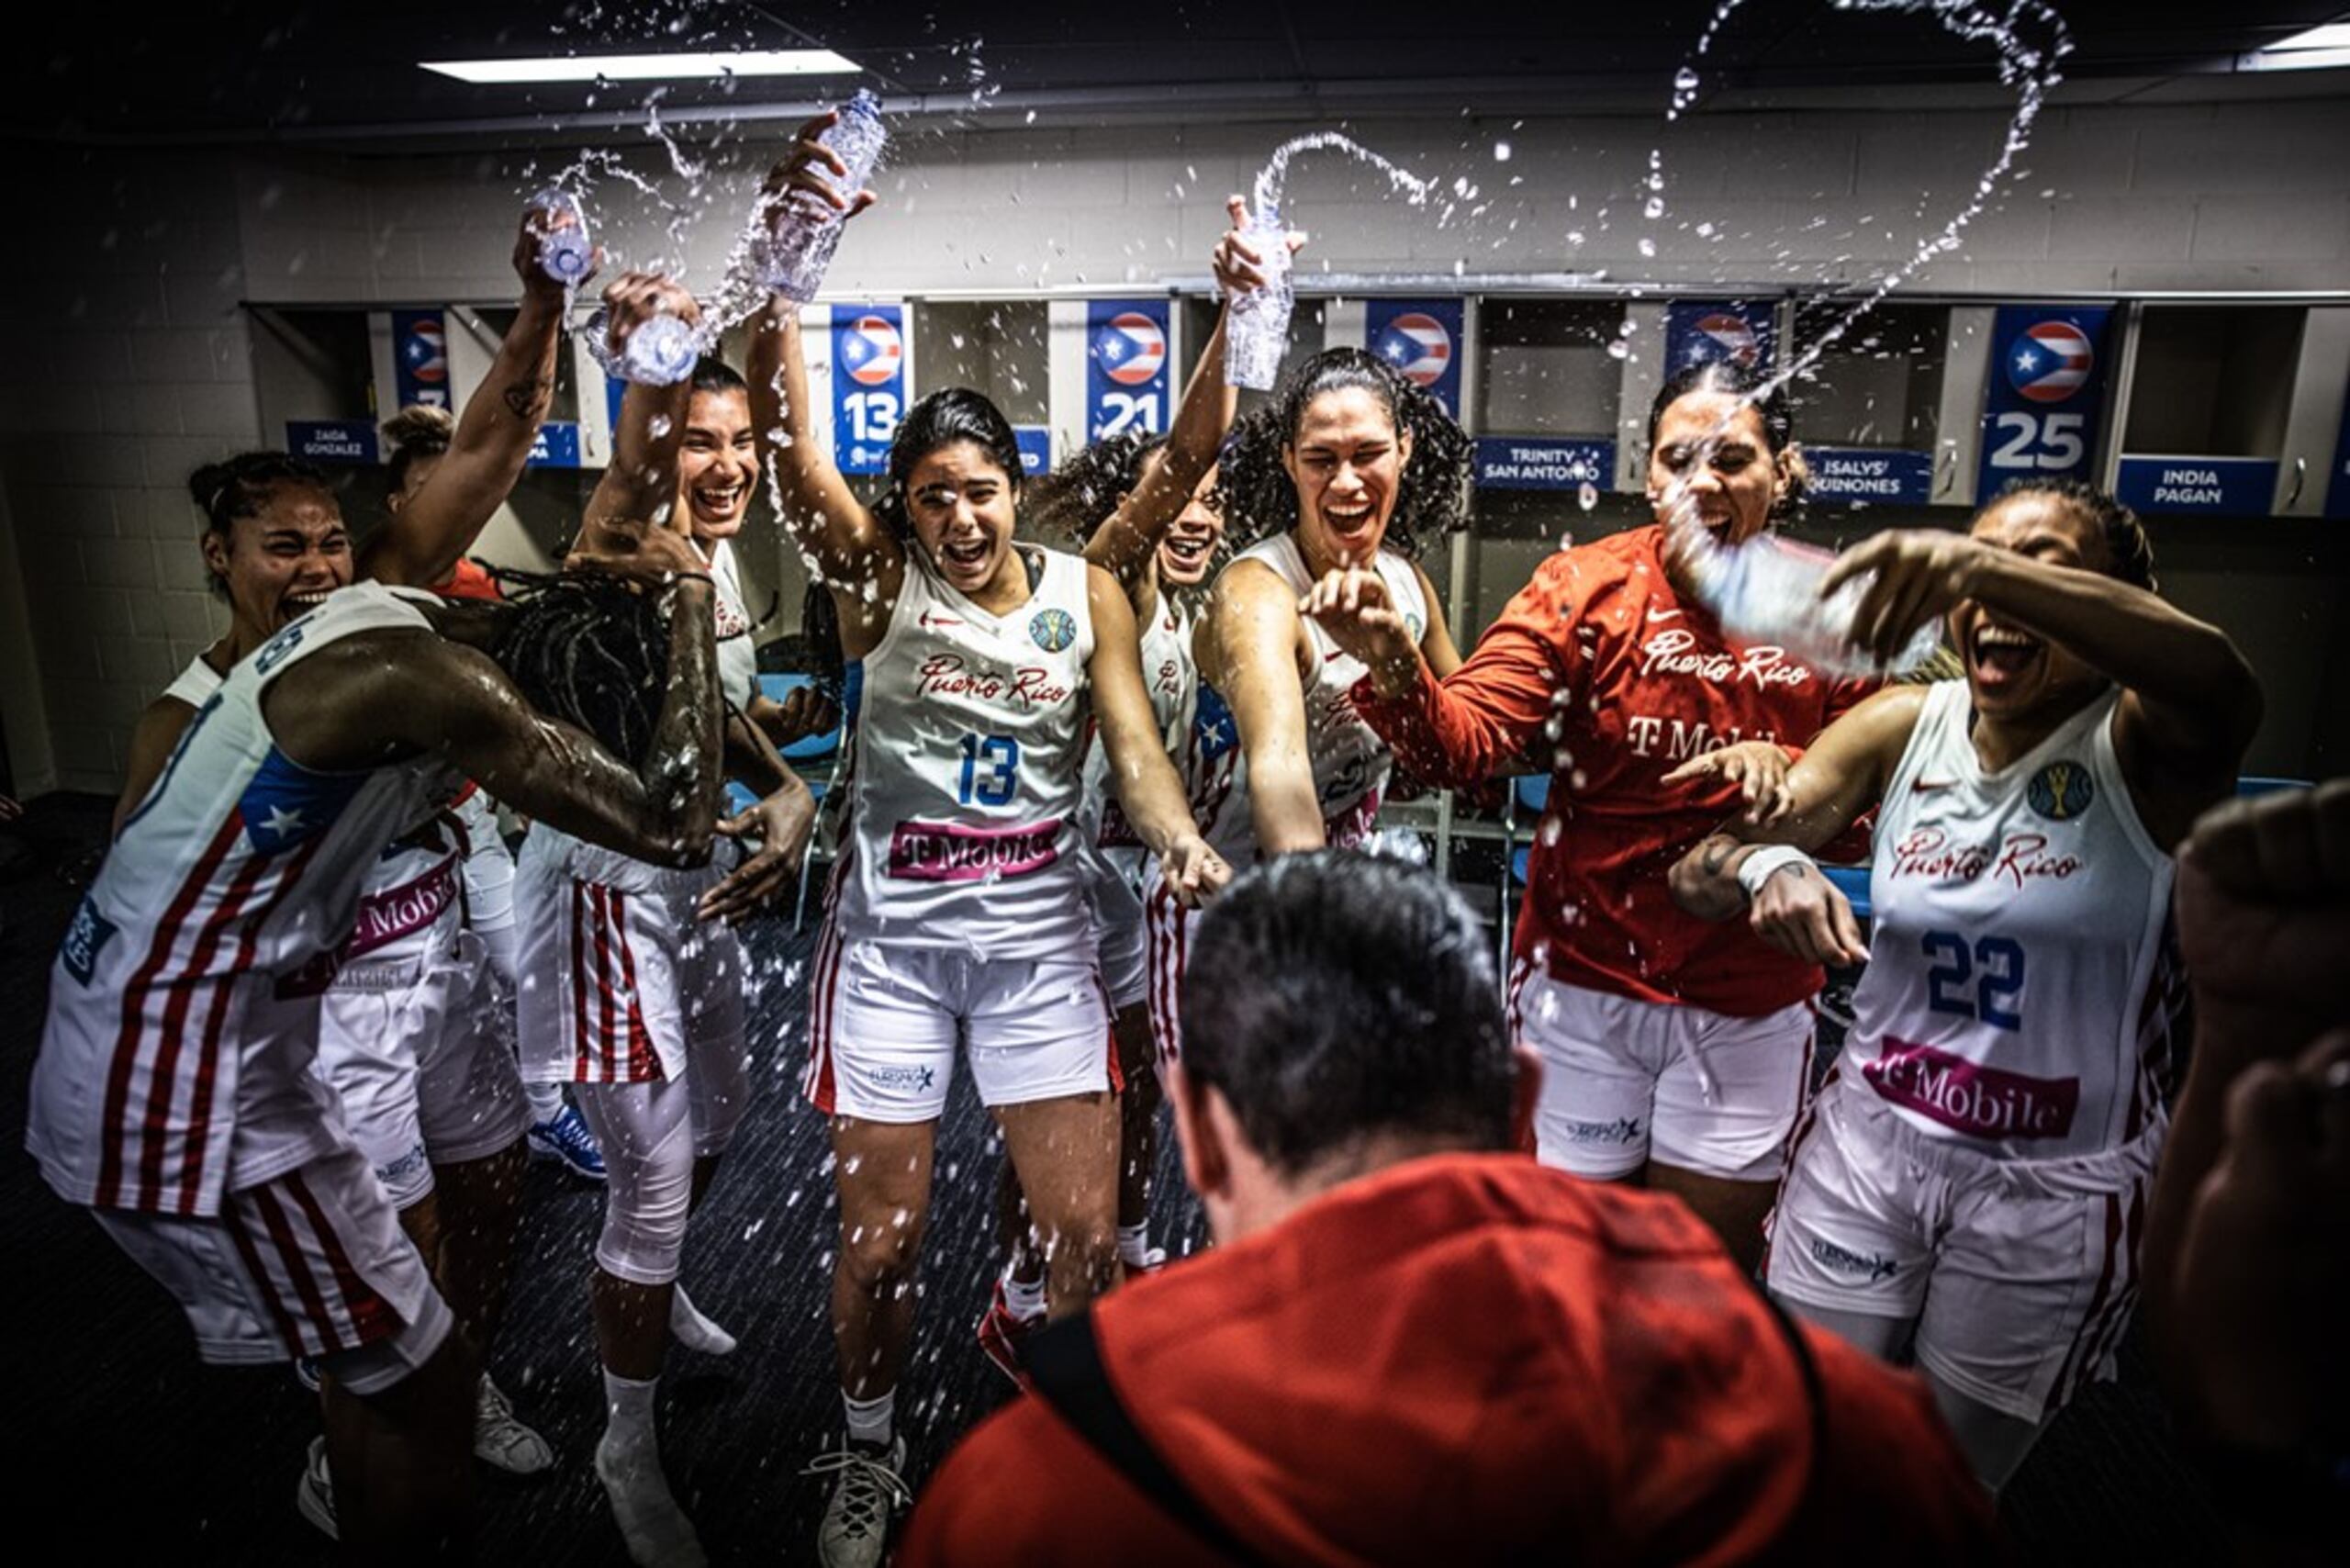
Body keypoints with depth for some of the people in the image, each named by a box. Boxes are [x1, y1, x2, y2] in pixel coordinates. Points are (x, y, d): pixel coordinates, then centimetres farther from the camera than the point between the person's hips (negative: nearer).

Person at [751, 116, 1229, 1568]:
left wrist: (1185, 845, -25)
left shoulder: (1086, 592, 1)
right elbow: (785, 427, -17)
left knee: (1088, 1232, 4)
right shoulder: (879, 578, -4)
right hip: (892, 929, -1)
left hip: (1040, 928, 1)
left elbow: (1135, 745, -4)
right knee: (884, 1234, 6)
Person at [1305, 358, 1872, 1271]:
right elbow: (1464, 739, -21)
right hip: (1585, 982, -1)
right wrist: (1395, 667, -40)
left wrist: (1790, 777, -21)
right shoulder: (1586, 588, -8)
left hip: (1751, 1009, 2)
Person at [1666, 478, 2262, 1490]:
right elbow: (1699, 876, -10)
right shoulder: (1902, 728, -5)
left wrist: (1991, 565, -51)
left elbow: (2223, 685, -38)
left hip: (2055, 1186, -2)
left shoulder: (2142, 745, -13)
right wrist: (1766, 865, -33)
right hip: (1868, 1142, 2)